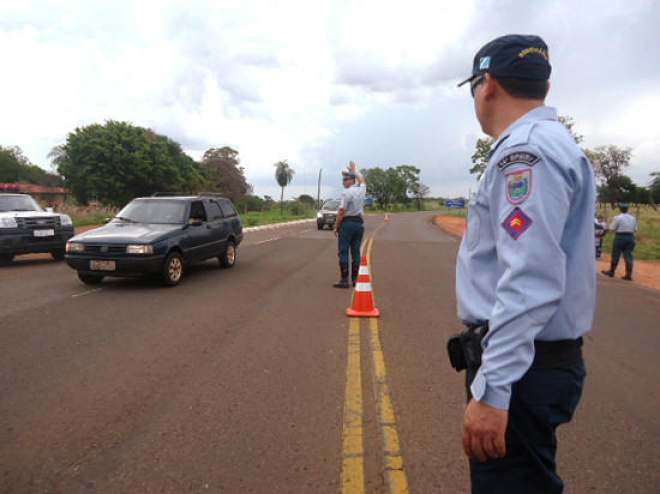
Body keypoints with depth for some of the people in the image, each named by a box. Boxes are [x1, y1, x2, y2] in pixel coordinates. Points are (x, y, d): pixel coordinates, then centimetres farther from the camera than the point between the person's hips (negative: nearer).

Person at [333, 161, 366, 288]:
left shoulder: (347, 192, -11)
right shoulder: (361, 189, 8)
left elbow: (342, 211, -14)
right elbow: (362, 180, 32)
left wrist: (336, 226, -7)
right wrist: (354, 170, 45)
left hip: (347, 223, -7)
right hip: (359, 223, 7)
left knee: (343, 252, -4)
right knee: (356, 251, 9)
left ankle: (344, 280, -6)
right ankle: (355, 279, 11)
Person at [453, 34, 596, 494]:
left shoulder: (526, 149, -17)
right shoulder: (553, 143, 15)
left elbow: (529, 282, -27)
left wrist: (491, 390, -27)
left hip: (522, 365, -10)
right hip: (548, 357, 10)